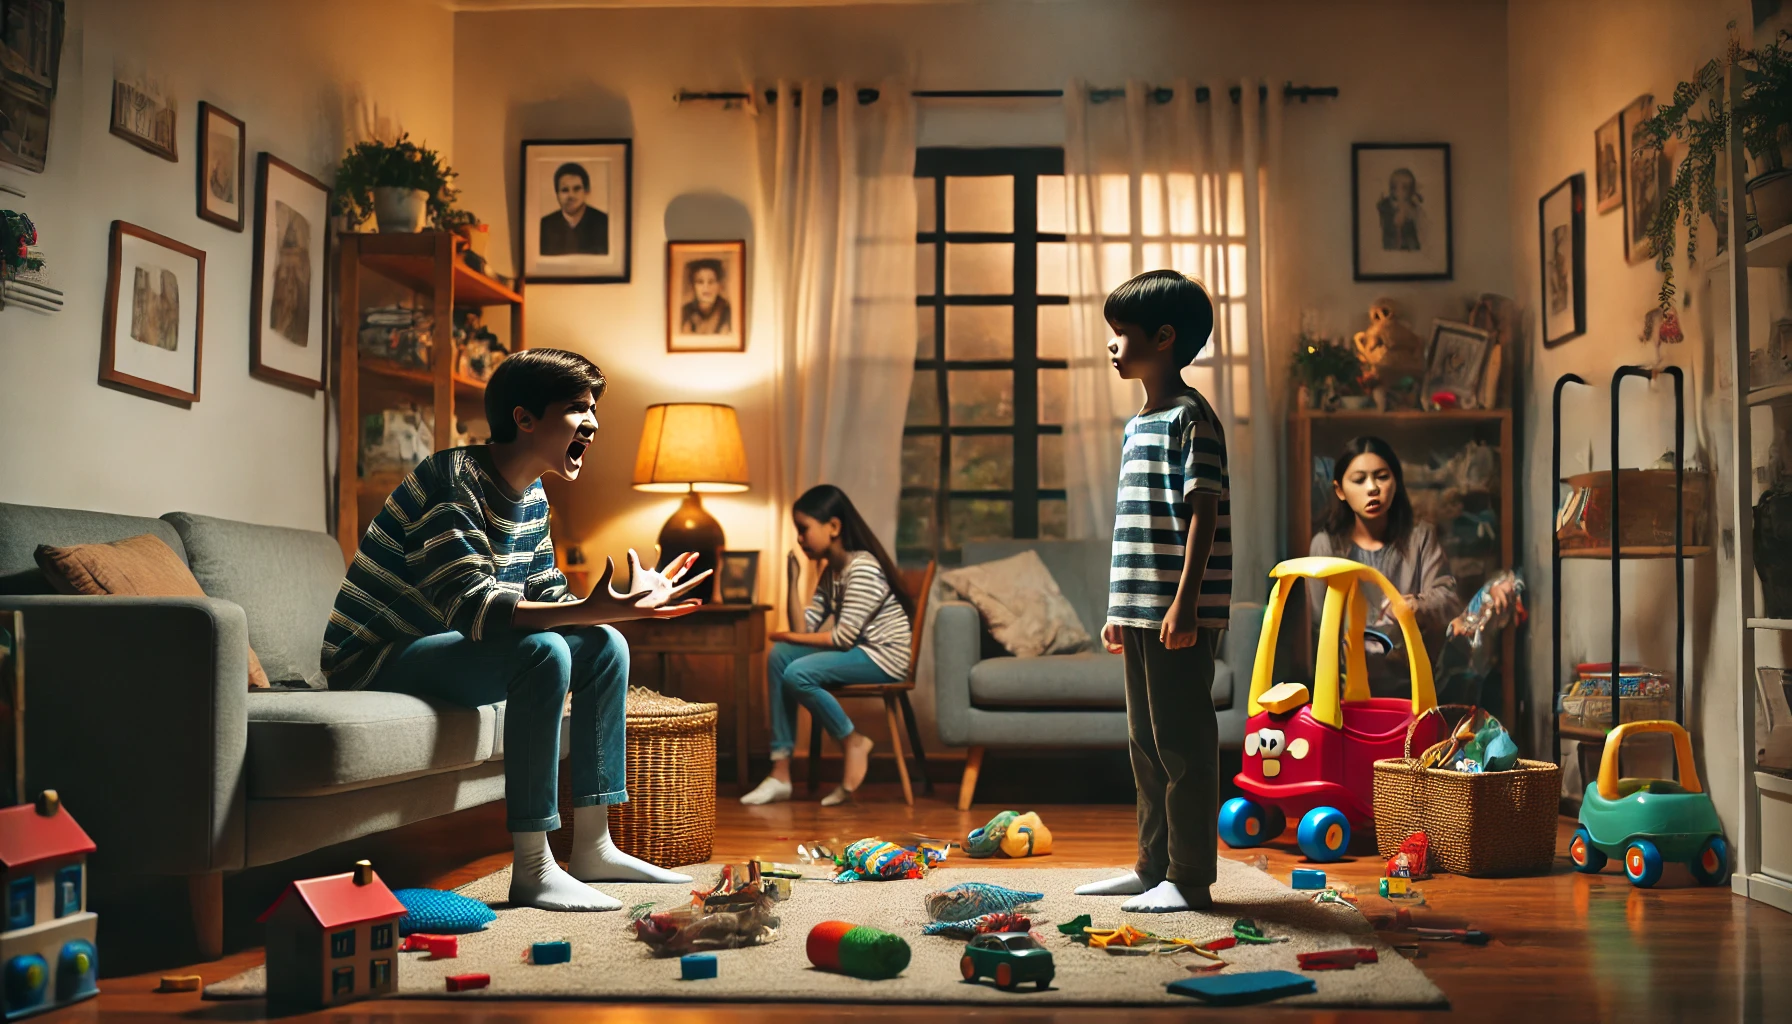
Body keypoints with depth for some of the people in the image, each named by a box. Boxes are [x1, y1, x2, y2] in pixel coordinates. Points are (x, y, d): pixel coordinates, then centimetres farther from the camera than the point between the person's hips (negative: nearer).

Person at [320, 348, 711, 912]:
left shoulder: (532, 499, 7)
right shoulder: (455, 479, -22)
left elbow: (547, 598, 6)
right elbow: (472, 607, -33)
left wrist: (629, 602, -10)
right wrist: (593, 609, -43)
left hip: (442, 649, 10)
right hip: (375, 660, -10)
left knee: (604, 648, 2)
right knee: (541, 653, -31)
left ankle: (593, 847, 4)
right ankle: (532, 870, -26)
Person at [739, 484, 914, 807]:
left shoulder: (862, 569, -18)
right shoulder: (831, 570, 12)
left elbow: (843, 636, -21)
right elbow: (807, 624, 5)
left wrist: (792, 637, -13)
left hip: (883, 656, -10)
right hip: (857, 650, 10)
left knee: (798, 674, -25)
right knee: (779, 655, -7)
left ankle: (854, 744, -4)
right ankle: (780, 772, -9)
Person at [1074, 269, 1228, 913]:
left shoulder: (1190, 415, -9)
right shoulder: (1137, 425, 18)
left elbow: (1203, 513, -15)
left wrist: (1185, 602, -21)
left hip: (1180, 615, -9)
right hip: (1139, 611, 9)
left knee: (1182, 743, -3)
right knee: (1146, 743, 14)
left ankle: (1190, 878, 5)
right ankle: (1153, 867, 24)